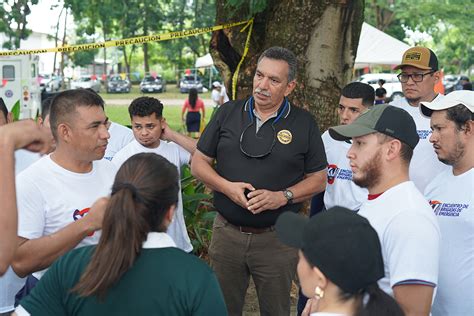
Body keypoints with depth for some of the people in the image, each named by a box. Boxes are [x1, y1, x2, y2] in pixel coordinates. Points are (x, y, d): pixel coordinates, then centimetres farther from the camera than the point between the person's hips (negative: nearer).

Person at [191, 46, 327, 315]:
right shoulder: (228, 113, 3)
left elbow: (318, 179, 2)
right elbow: (199, 162, 6)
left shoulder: (304, 123, -1)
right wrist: (227, 187, -13)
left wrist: (282, 196, -15)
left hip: (277, 238, -1)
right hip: (227, 232, 2)